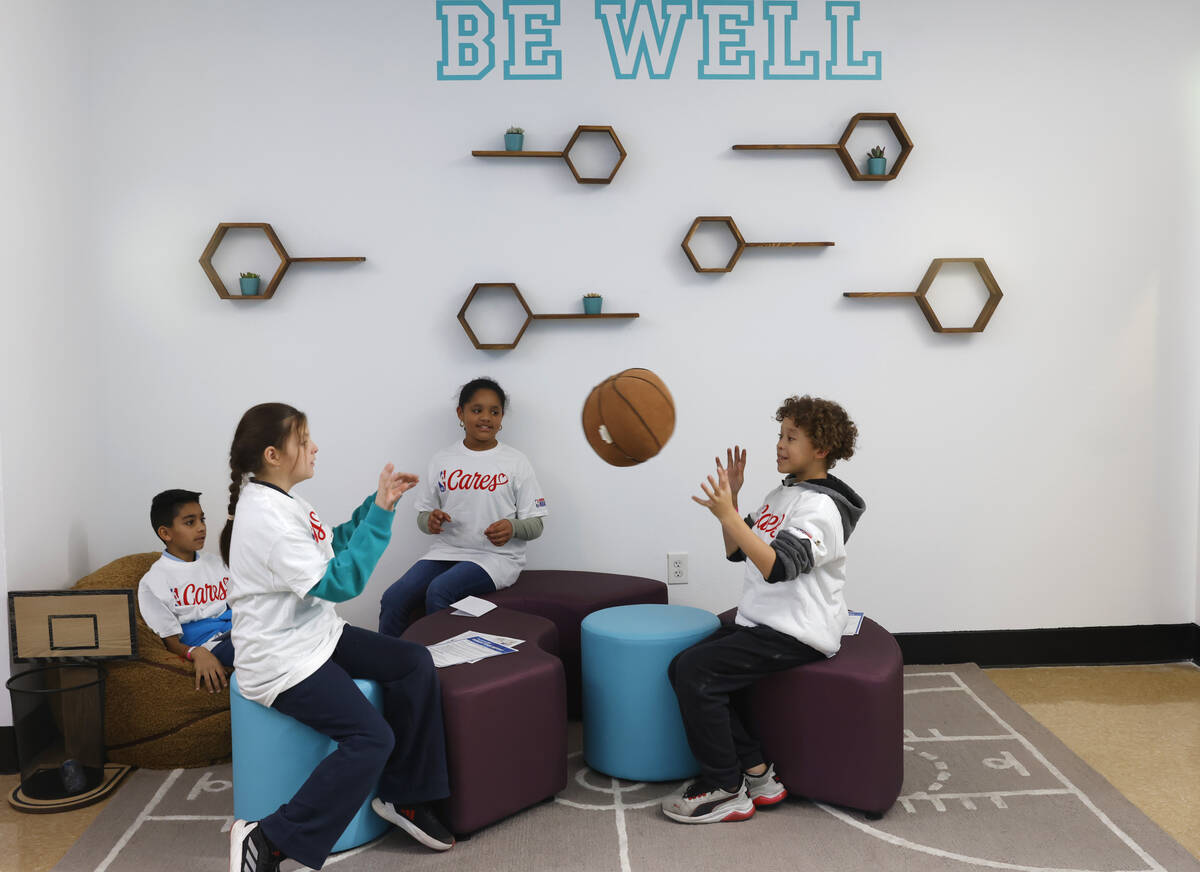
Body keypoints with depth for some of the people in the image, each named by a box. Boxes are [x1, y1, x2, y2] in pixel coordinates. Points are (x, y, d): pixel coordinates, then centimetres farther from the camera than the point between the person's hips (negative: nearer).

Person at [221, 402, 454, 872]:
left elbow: (334, 543, 19)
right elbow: (339, 583, -25)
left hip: (316, 635, 10)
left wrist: (378, 501, 5)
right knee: (371, 738, -20)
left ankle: (403, 798, 11)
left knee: (415, 663, 0)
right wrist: (381, 511, -24)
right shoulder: (265, 517, -23)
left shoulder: (281, 500, 7)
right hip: (282, 660, -10)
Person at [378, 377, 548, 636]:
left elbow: (535, 525, 2)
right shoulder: (442, 460, 10)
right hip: (448, 550, 4)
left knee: (439, 591, -30)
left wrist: (512, 527, -20)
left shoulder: (515, 462, 2)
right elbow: (423, 516, 14)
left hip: (497, 556, -3)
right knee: (393, 598, -21)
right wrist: (430, 520, -10)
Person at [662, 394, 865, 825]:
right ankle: (755, 771, 5)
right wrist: (731, 497, 5)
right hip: (762, 622, 10)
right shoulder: (782, 494, 14)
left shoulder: (821, 507, -15)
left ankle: (724, 789, -4)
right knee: (687, 667, -1)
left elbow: (777, 567, -29)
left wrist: (728, 514, -33)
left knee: (694, 671, -19)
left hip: (797, 633, -10)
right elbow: (736, 551, 17)